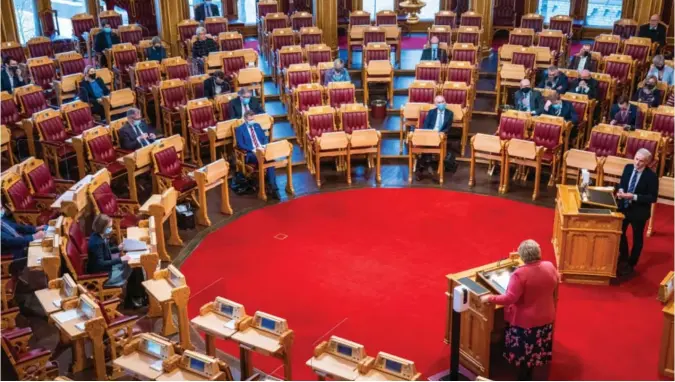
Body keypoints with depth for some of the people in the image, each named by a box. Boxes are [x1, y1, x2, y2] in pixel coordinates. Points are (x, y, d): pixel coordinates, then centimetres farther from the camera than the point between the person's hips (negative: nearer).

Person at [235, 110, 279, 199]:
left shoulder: (257, 125, 21)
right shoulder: (240, 129, 4)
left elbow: (265, 138, 19)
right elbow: (240, 145, -5)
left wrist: (264, 146, -3)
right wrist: (253, 149, -17)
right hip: (250, 153, -4)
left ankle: (272, 187, -33)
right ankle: (271, 186, -25)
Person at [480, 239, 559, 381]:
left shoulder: (520, 273, -26)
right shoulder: (550, 267, -8)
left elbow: (510, 298, -27)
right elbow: (555, 283, 13)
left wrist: (489, 298, -17)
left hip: (525, 321, -6)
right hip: (545, 318, 6)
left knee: (523, 354, 12)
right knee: (535, 351, 21)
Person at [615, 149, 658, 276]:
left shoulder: (651, 176, -22)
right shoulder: (628, 168, -6)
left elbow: (653, 197, -20)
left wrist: (634, 197, -30)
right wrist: (620, 190, -17)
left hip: (639, 212, -6)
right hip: (623, 207, 6)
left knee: (637, 238, 13)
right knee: (620, 233, 21)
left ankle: (631, 264, 29)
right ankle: (623, 258, 44)